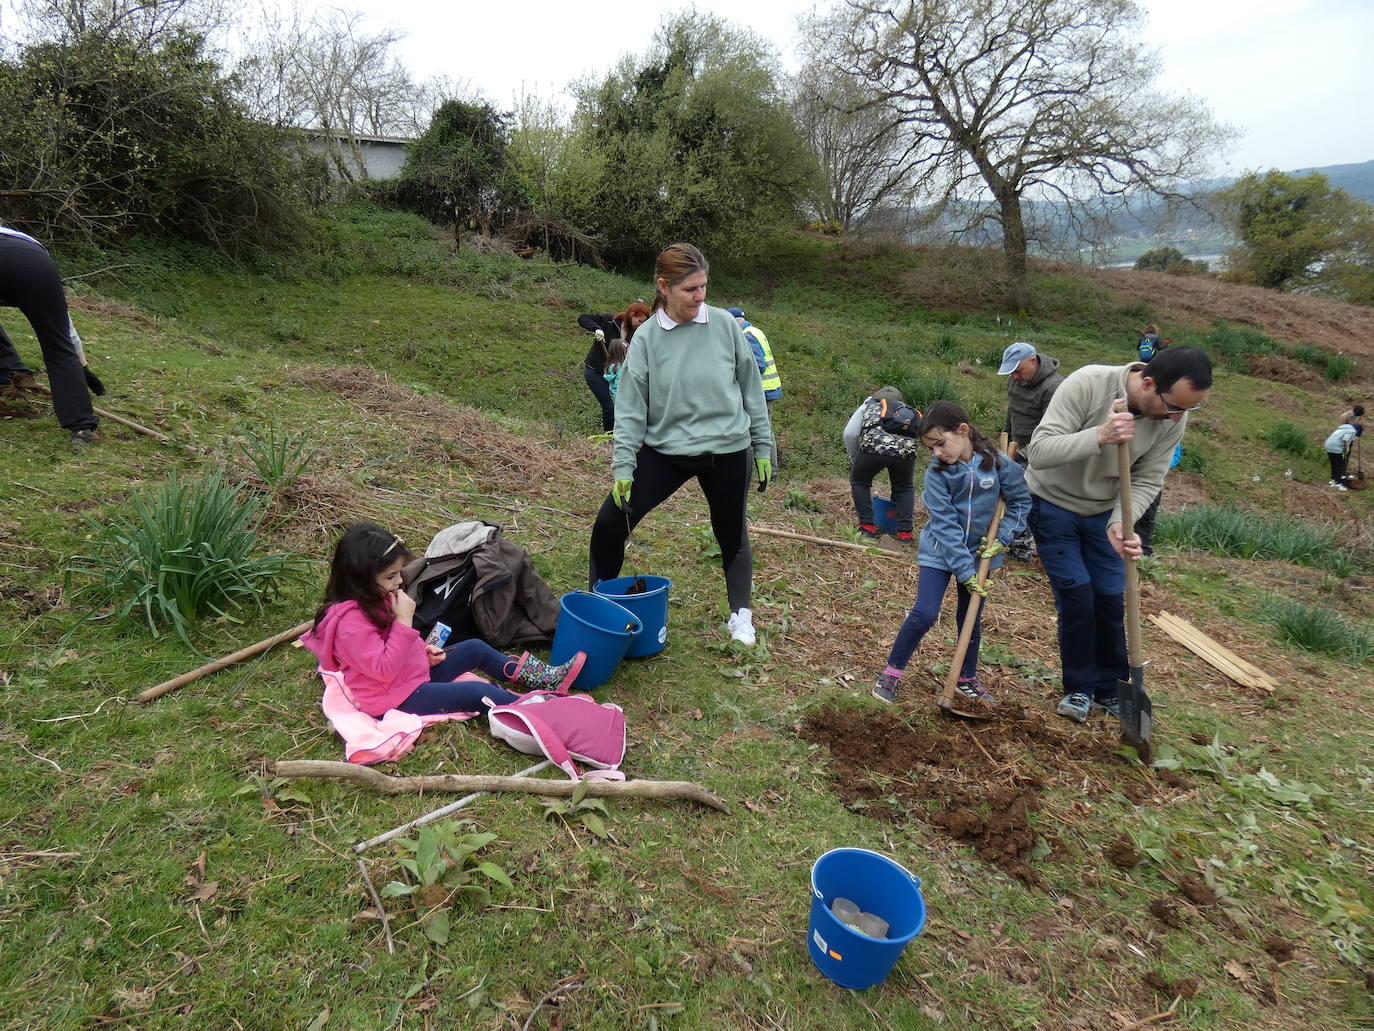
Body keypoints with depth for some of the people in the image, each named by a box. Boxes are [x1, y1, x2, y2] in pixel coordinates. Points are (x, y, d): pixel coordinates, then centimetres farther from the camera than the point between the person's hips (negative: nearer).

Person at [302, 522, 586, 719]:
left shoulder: (372, 600, 3)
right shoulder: (351, 621, -29)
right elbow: (384, 670, -31)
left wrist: (423, 649, 3)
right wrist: (404, 620, -32)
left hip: (415, 672, 10)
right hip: (397, 697, -10)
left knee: (476, 648, 11)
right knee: (477, 692, -19)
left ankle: (546, 679, 16)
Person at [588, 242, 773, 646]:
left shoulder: (725, 325, -5)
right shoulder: (647, 337, -6)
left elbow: (751, 388, 2)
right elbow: (630, 406, -5)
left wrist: (762, 447, 4)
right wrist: (622, 466, -9)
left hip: (728, 450, 0)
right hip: (665, 451, 0)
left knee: (732, 536, 13)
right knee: (609, 523, -4)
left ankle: (741, 615, 32)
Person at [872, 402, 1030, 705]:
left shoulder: (997, 462, -13)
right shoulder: (936, 472, -17)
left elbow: (1021, 500, 2)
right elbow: (945, 525, -19)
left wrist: (1001, 538, -6)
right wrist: (965, 571, -21)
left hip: (978, 552, 2)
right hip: (939, 552, -2)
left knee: (971, 620, 13)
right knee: (924, 614, -12)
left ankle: (967, 679, 33)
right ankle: (892, 672, 4)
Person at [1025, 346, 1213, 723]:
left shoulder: (1174, 418, -16)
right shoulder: (1088, 383, -30)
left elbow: (1147, 481, -10)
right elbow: (1038, 451, -34)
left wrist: (1119, 524, -28)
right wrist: (1099, 436, -48)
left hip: (1103, 511, 4)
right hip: (1052, 502, -4)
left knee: (1111, 599, 4)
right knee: (1076, 595, -6)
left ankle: (1110, 689, 23)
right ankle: (1080, 689, 14)